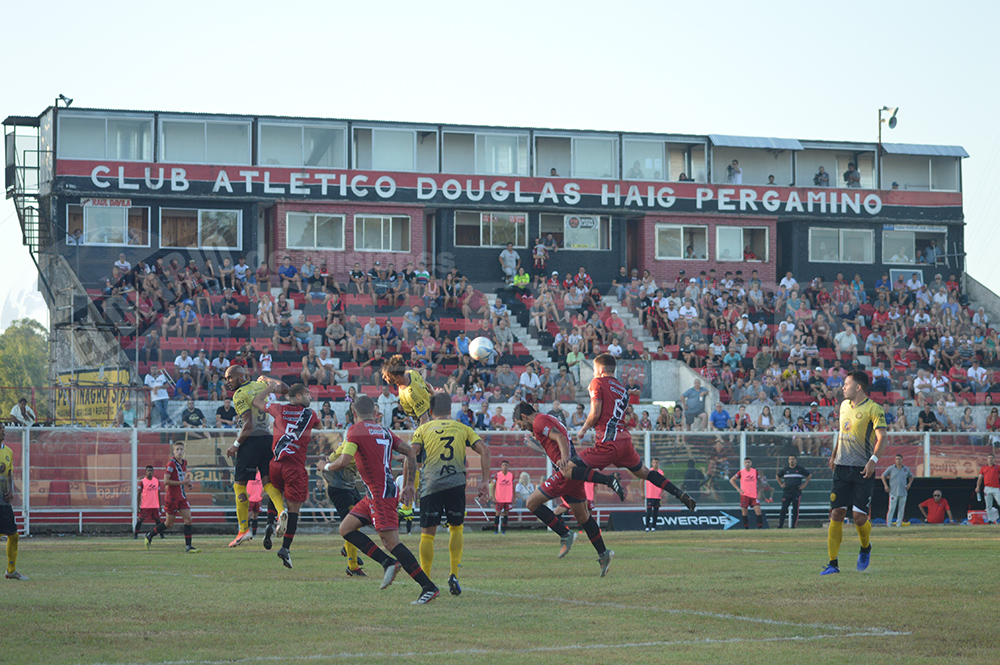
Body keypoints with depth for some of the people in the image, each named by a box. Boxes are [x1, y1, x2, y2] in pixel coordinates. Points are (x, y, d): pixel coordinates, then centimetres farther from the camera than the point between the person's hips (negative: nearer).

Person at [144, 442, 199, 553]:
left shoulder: (184, 462, 9)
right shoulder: (171, 464, -15)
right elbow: (165, 481, -21)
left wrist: (188, 482, 7)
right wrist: (181, 482, -23)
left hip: (182, 496, 7)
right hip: (172, 497, -7)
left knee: (188, 519, -3)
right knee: (169, 523, 2)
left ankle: (188, 546, -2)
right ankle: (149, 536, 20)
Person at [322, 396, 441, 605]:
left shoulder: (355, 430, -7)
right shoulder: (384, 431, 15)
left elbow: (344, 461, -17)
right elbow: (410, 452, 14)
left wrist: (327, 466, 5)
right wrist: (409, 485, 18)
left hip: (380, 493, -9)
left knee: (391, 542, -12)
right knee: (345, 529, 11)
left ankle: (429, 587, -16)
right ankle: (388, 562, 4)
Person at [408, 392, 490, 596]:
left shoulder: (423, 429, 14)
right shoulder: (462, 429, 18)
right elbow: (484, 450, 7)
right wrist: (484, 482, 8)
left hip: (430, 485, -1)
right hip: (456, 483, 1)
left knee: (427, 533, 4)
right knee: (456, 528, 18)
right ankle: (454, 574, 6)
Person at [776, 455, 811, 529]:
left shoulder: (800, 469, 5)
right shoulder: (785, 469, 10)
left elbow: (809, 475, 14)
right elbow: (778, 476, 26)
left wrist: (804, 485, 6)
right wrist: (781, 484, 13)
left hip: (796, 493, -1)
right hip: (786, 493, 1)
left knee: (795, 511, -1)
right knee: (783, 510, -6)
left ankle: (793, 526, 4)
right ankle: (780, 526, -6)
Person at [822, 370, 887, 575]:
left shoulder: (872, 409, -7)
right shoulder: (844, 405, 13)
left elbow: (882, 437, -13)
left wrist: (873, 459, -24)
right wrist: (834, 455, 27)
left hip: (862, 470, -5)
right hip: (842, 467, 5)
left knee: (860, 518, -6)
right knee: (836, 514, -3)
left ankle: (865, 549, 26)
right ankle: (833, 564, -1)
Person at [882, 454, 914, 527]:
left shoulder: (906, 469, 9)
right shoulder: (891, 468, 2)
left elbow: (911, 476, 26)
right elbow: (883, 475, 11)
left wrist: (909, 484, 10)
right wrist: (885, 485, 1)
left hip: (903, 493, 3)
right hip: (893, 492, -3)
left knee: (901, 509, 2)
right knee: (891, 509, -8)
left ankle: (899, 524, 8)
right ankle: (888, 524, -4)